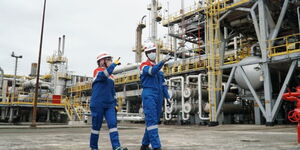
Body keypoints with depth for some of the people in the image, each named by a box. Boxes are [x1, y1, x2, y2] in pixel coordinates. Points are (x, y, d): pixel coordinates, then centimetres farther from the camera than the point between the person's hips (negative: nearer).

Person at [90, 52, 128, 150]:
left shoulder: (110, 76, 18)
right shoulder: (98, 71, -3)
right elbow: (104, 75, -28)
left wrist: (115, 104, 18)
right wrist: (114, 64, -21)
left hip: (109, 105, 6)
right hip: (98, 104, -6)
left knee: (113, 124, -7)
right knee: (96, 126, 2)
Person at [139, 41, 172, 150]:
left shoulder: (157, 67, 21)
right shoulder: (144, 66, -2)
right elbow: (152, 71, -26)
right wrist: (163, 61, -40)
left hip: (158, 96, 8)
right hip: (149, 95, -8)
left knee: (153, 121, 10)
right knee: (152, 121, -13)